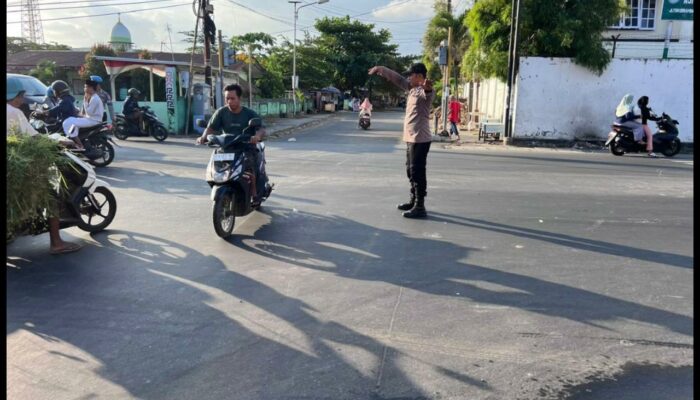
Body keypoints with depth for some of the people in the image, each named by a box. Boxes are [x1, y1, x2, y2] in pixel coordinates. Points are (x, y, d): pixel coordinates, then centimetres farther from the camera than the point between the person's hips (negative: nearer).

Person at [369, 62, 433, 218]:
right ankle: (413, 201, 29)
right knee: (411, 172, 18)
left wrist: (427, 88, -63)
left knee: (418, 173, -8)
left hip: (420, 139, -10)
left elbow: (427, 93, -40)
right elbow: (398, 79, 28)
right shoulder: (412, 88, 14)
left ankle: (420, 207, -5)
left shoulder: (424, 90, -15)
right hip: (411, 138, 10)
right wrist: (381, 69, 27)